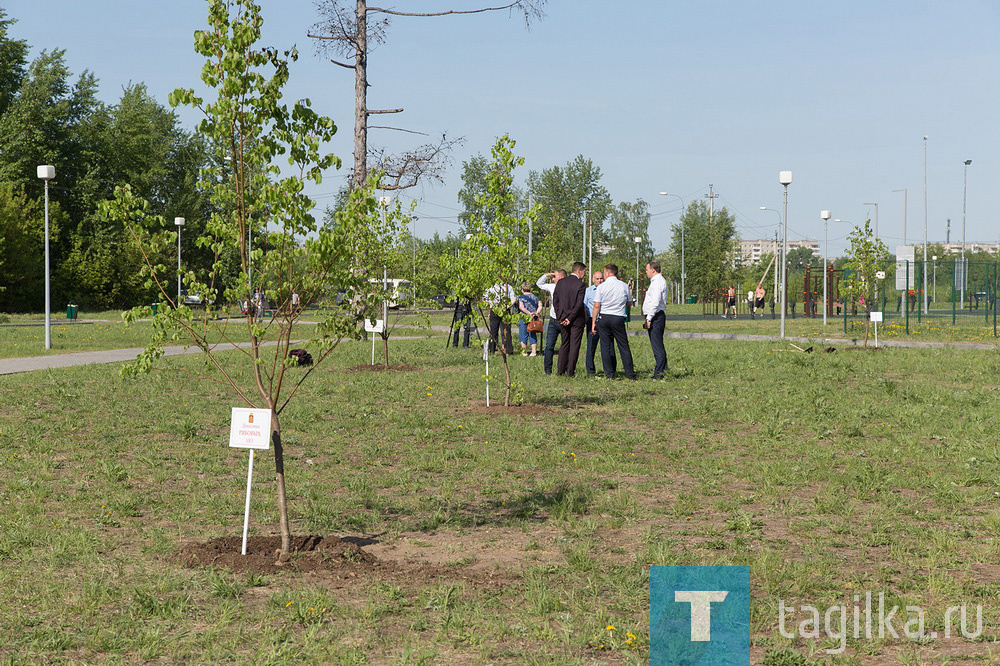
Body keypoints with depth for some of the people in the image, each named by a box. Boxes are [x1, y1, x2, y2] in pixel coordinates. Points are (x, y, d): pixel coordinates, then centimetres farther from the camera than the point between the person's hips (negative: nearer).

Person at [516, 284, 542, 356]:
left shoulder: (521, 298, -3)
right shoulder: (536, 297, 11)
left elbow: (521, 307, -15)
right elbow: (540, 306, 1)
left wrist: (529, 313, -16)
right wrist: (537, 313, -8)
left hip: (524, 318, -4)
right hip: (534, 318, 4)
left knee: (523, 335, 4)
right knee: (533, 335, 9)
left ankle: (524, 352, 4)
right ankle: (534, 351, 4)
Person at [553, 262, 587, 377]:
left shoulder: (561, 282, 3)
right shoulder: (580, 285, -14)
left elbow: (555, 300, 3)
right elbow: (579, 304, -17)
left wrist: (560, 316, 2)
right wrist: (570, 318, -11)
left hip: (563, 319, 5)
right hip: (577, 320, -5)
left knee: (564, 344, 16)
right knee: (574, 345, 2)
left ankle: (560, 370, 16)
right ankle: (570, 371, 1)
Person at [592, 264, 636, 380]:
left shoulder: (602, 287, -4)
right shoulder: (624, 286, 2)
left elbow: (596, 306, -7)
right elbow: (629, 303, 14)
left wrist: (594, 322, -1)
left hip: (603, 318, -1)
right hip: (618, 318, 1)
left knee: (605, 346, 5)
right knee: (624, 346, 5)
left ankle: (609, 373, 3)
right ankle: (630, 373, 4)